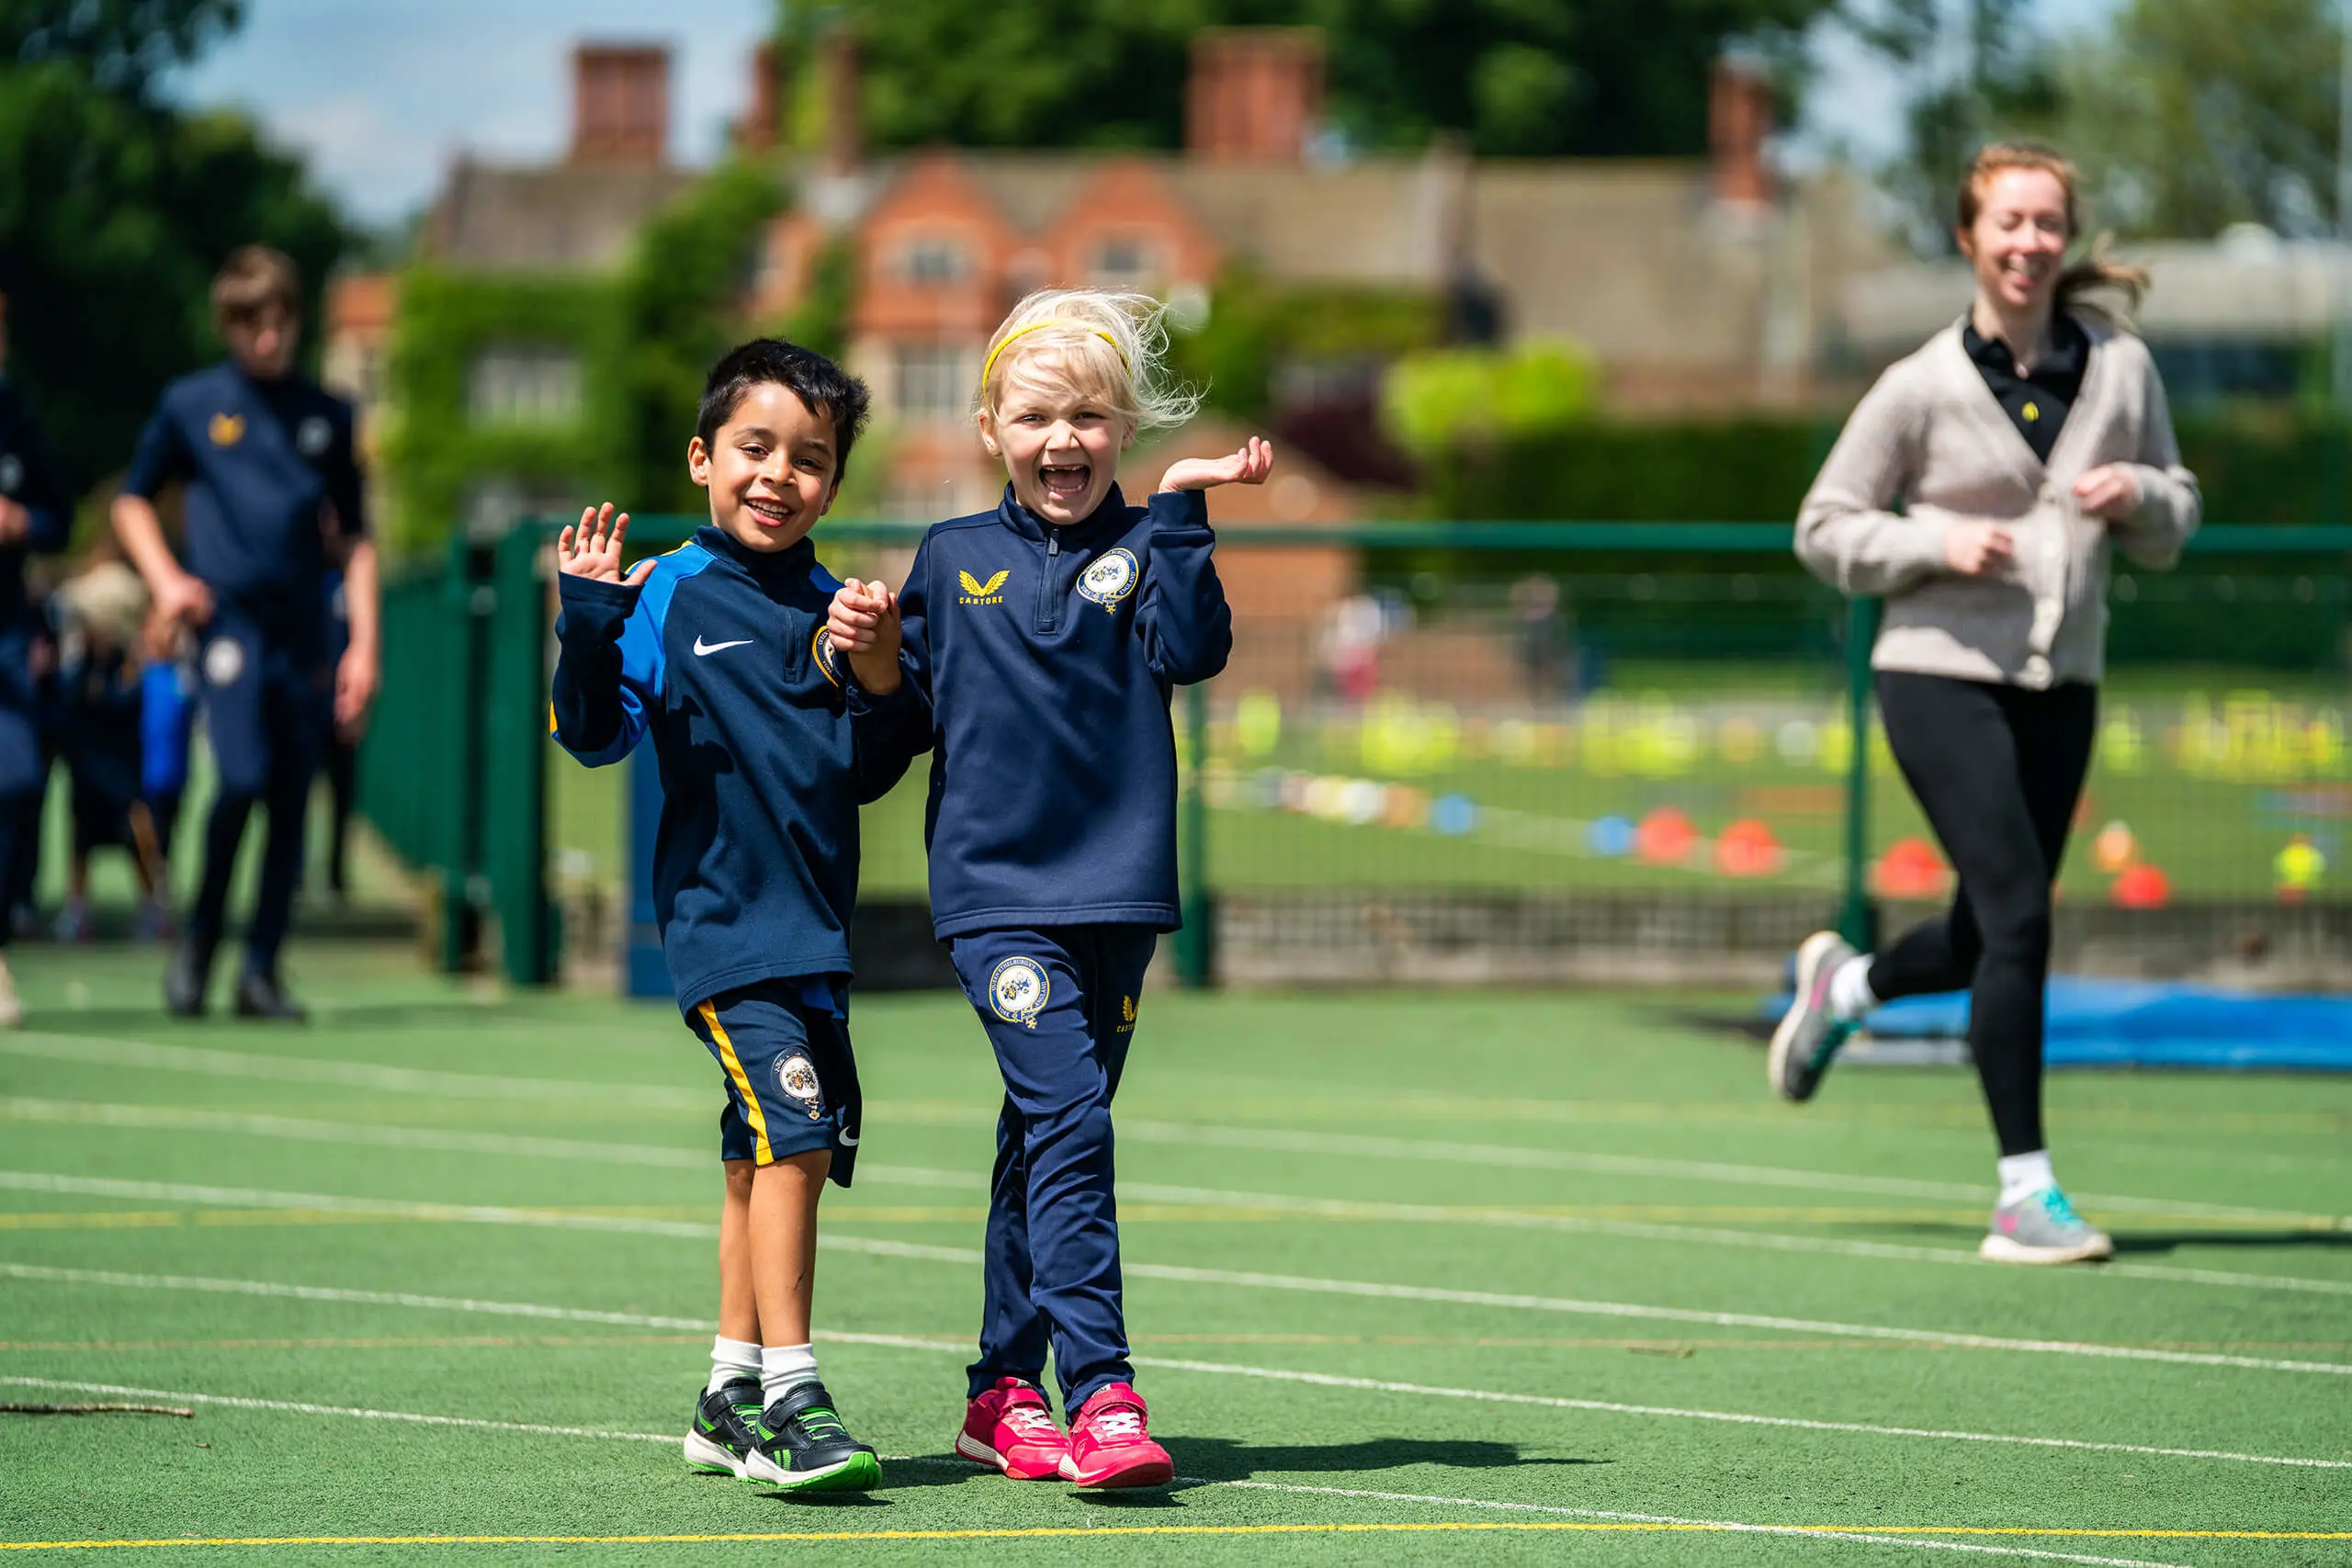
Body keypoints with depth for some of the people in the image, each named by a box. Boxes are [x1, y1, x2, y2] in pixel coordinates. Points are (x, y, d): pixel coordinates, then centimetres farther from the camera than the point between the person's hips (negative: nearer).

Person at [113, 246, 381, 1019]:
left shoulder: (328, 416, 11)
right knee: (242, 780, -17)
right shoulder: (191, 404, 6)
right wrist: (164, 577, 0)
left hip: (302, 634, 3)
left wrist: (364, 644, 5)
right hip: (228, 620, -3)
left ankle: (261, 970, 10)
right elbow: (133, 500, 17)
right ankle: (198, 942, 2)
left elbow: (354, 538, 13)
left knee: (291, 804, 2)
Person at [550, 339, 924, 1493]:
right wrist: (586, 627, -22)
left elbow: (862, 774, 12)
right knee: (790, 1135, -19)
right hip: (720, 917, -6)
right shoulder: (667, 598, -4)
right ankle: (788, 1397, -18)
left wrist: (892, 688, -4)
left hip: (813, 922, 6)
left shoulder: (832, 611, 11)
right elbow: (596, 735, -10)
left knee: (767, 1157, 12)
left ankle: (734, 1397, 22)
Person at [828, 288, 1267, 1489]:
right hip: (995, 888, -2)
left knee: (1047, 1139, 12)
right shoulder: (950, 562, 7)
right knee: (1068, 1119, -18)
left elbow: (1191, 651, -14)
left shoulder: (1137, 550, 4)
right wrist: (870, 658, -5)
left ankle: (1006, 1392, 23)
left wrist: (1179, 508, -16)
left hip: (1115, 888, 2)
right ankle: (1101, 1391, -23)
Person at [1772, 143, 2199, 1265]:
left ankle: (1844, 985, 45)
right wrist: (1939, 544, -14)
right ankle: (2024, 1193, -10)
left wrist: (2139, 491, -8)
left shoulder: (2121, 369, 5)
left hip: (2061, 686, 5)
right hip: (1942, 676, -5)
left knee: (1990, 940, 12)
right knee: (2018, 915, -15)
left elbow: (2169, 535, 14)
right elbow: (1824, 529, 1)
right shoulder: (1922, 387, -4)